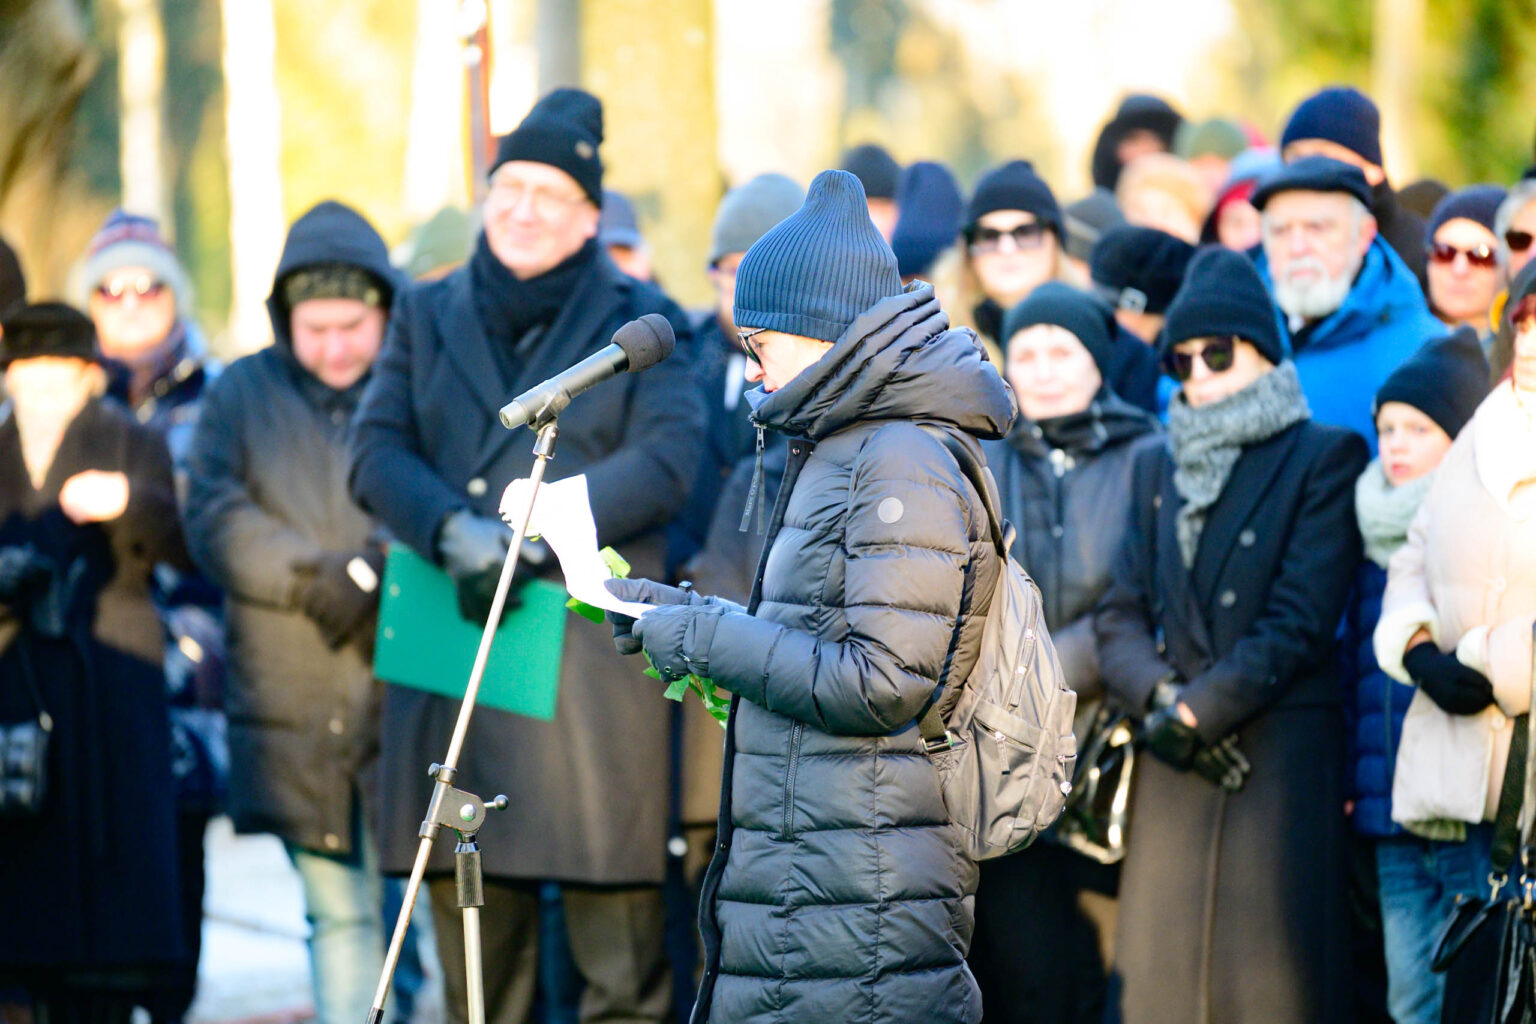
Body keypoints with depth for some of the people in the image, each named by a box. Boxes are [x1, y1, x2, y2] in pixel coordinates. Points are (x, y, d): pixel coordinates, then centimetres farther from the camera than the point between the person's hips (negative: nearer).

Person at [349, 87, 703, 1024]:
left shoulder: (639, 323, 7)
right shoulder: (429, 315, 16)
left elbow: (670, 456, -7)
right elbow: (377, 448, 4)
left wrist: (534, 538, -16)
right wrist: (453, 529, -16)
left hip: (592, 653, -3)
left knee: (617, 931, -6)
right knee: (471, 928, 4)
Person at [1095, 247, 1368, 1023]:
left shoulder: (1323, 458, 2)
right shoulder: (1156, 469, 19)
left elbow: (1301, 622, -6)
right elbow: (1120, 614, 10)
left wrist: (1197, 711, -10)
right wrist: (1159, 697, -9)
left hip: (1283, 759, -5)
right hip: (1175, 776, 5)